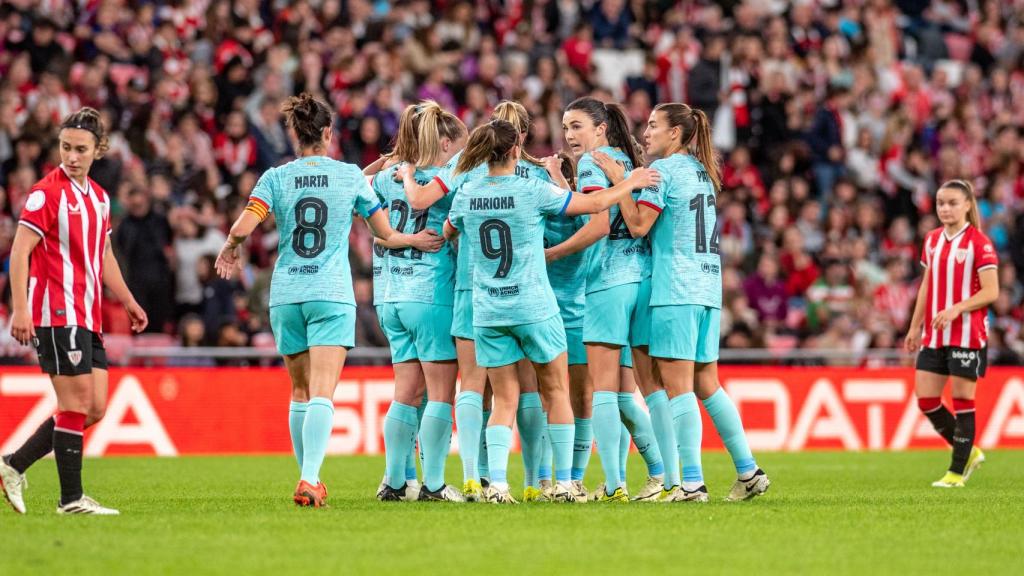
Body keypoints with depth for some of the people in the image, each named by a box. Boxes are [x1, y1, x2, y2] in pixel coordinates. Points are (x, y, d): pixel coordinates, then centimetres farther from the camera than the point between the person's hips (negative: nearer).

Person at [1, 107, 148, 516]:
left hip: (88, 319, 8)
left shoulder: (99, 197, 15)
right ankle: (72, 498, -2)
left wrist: (129, 302, 27)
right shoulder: (47, 192, -9)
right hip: (57, 314, -8)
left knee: (94, 409, 6)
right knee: (76, 404, -8)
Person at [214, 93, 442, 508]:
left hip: (286, 297, 2)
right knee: (322, 395, -10)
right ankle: (309, 479, -25)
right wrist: (414, 240, 27)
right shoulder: (350, 175, 1)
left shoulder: (276, 178, 1)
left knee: (301, 392, 16)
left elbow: (242, 228, -10)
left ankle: (310, 478, 22)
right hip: (332, 295, -2)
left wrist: (229, 250, 11)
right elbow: (385, 234, 7)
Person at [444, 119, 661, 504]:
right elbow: (596, 203, -2)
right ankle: (563, 483, 11)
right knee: (556, 392, 12)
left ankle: (496, 482, -8)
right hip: (534, 308, -3)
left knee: (504, 401, 8)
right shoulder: (533, 192, -10)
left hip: (487, 311, 3)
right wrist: (631, 183, 14)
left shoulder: (466, 198, 1)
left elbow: (447, 234, 22)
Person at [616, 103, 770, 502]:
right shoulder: (701, 171, 18)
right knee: (706, 384, 13)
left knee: (677, 386, -8)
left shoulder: (664, 170, -7)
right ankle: (748, 471, 11)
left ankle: (692, 481, -12)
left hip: (675, 289, -8)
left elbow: (639, 225, -11)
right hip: (708, 287, 8)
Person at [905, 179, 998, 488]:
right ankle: (968, 452, 20)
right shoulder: (932, 240, 11)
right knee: (925, 399, 3)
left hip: (967, 335, -7)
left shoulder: (979, 243, -9)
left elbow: (991, 292, -14)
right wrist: (915, 326, 16)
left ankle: (957, 472, 6)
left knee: (962, 400, -2)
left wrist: (955, 309, -24)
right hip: (934, 335, 7)